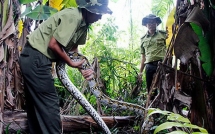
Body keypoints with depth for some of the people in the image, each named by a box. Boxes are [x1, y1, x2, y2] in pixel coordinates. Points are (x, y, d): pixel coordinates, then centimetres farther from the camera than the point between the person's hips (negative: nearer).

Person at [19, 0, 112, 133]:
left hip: (33, 58, 10)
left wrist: (82, 69, 1)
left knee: (37, 105, 17)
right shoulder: (73, 16, -22)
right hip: (36, 59, -10)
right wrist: (71, 63, -11)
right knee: (49, 105, -5)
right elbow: (53, 45, -23)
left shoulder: (83, 23, 7)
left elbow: (73, 47, 13)